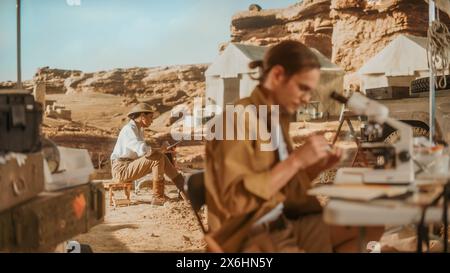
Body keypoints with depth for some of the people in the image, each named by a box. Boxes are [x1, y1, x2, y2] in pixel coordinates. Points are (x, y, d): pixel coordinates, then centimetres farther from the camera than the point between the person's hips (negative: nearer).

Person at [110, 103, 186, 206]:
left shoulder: (139, 129, 15)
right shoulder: (129, 129, -17)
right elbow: (143, 150, -31)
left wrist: (161, 150, -1)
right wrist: (160, 150, -14)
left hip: (131, 165, 10)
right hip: (122, 169, -10)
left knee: (162, 157, 1)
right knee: (158, 158, -21)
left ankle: (183, 188, -2)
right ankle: (157, 197, -16)